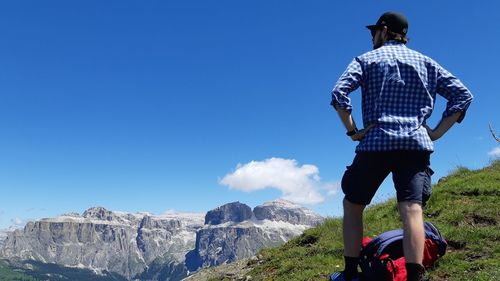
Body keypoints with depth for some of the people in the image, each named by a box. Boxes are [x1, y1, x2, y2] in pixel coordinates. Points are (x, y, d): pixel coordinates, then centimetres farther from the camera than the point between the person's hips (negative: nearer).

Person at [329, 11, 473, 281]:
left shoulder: (367, 59, 10)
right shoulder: (426, 62, 19)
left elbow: (338, 93, -7)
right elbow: (463, 95, 12)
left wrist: (352, 131, -2)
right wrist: (436, 132, 8)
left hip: (376, 143, -2)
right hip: (415, 144, 2)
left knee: (352, 205, 12)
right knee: (411, 209, -8)